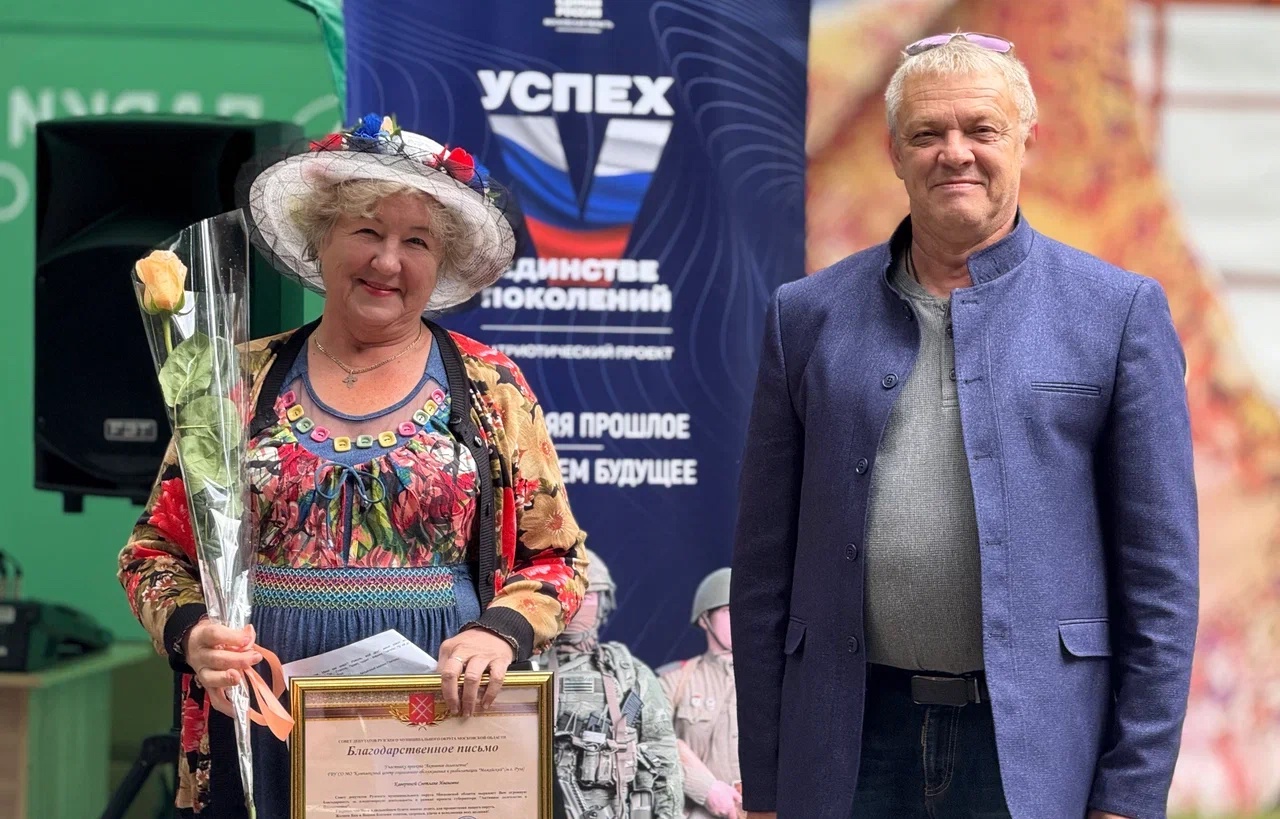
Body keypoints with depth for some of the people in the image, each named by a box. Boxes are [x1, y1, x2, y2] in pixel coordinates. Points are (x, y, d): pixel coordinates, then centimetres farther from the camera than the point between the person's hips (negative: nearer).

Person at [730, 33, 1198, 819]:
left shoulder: (1119, 312, 1)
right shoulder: (808, 315, 8)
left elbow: (1161, 576, 0)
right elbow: (766, 567, 8)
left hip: (1037, 751, -2)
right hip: (853, 750, 2)